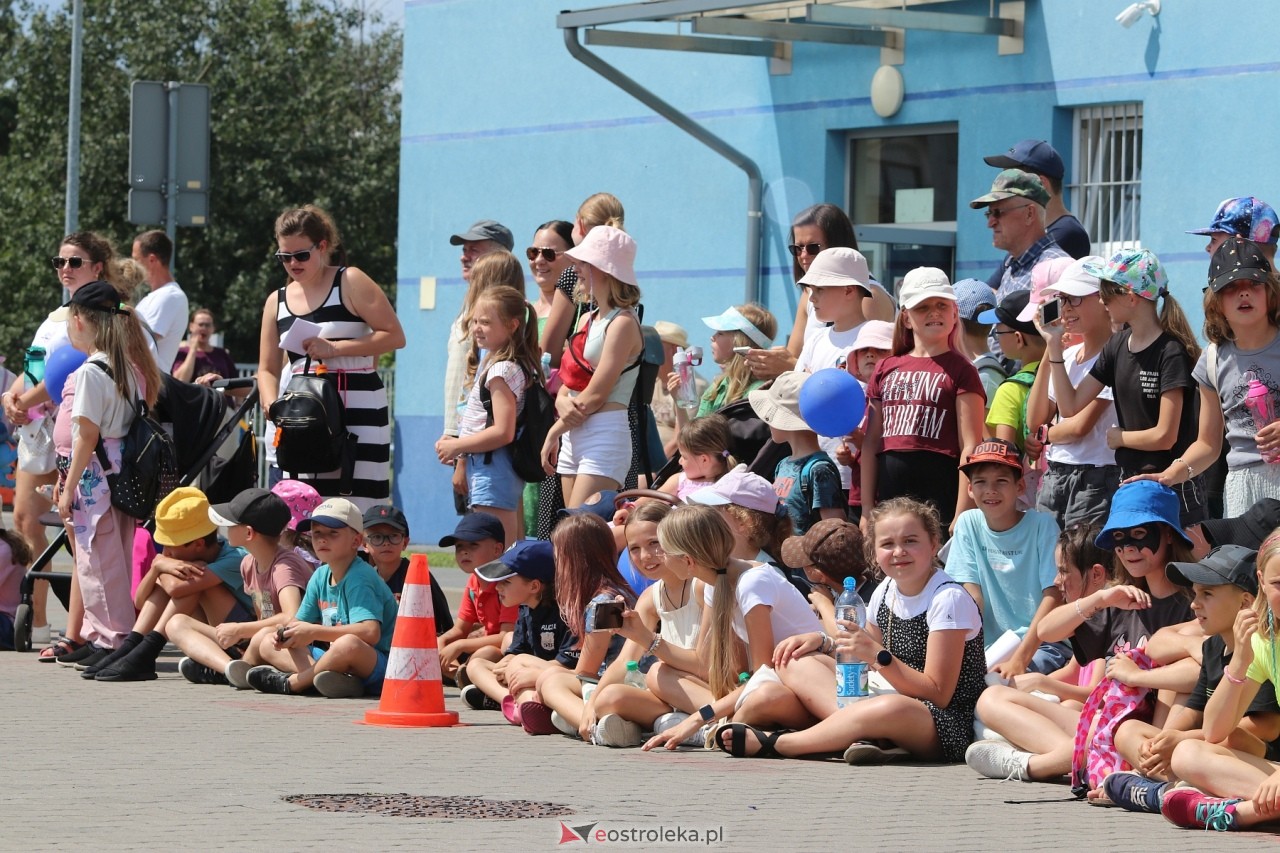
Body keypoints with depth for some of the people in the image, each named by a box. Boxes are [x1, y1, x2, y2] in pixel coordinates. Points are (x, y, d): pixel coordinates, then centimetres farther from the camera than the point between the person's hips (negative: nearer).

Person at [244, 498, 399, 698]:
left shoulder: (360, 578, -15)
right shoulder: (321, 576, 10)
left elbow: (371, 632, -29)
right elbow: (300, 622, 16)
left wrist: (313, 632, -25)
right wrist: (285, 633, -9)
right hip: (335, 661, 9)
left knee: (349, 645, -42)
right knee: (264, 641, 7)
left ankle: (289, 683, -15)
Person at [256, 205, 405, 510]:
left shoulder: (350, 283, 0)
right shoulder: (277, 302, 15)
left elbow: (395, 336, -5)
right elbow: (268, 369, 15)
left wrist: (336, 348, -12)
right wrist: (272, 406, -6)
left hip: (355, 415, -5)